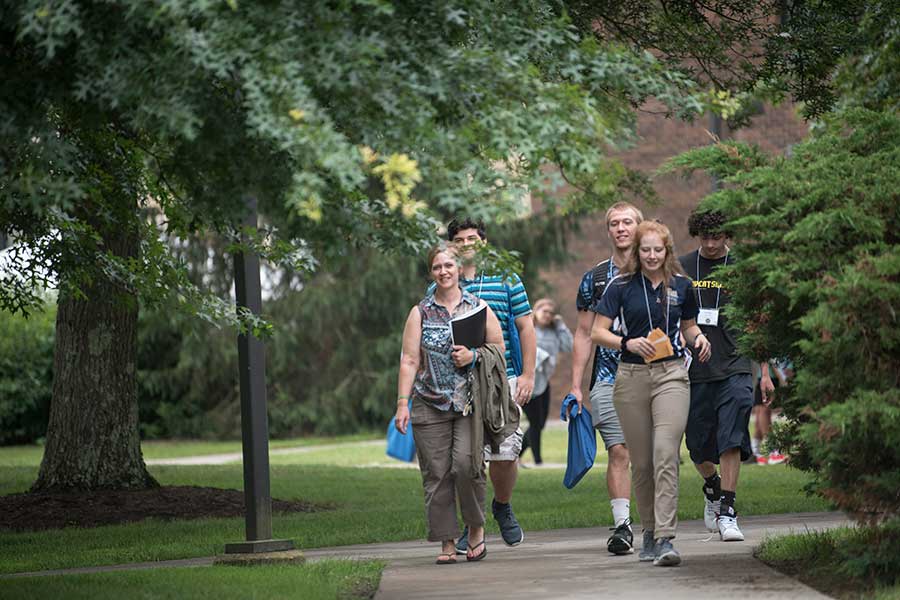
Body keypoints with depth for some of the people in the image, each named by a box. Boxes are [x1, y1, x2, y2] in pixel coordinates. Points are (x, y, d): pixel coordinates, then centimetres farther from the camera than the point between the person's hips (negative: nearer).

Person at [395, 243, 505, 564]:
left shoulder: (478, 308, 8)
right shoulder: (420, 313, 9)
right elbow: (409, 361, 4)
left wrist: (474, 356, -8)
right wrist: (402, 402, -4)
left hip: (471, 403, -1)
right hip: (431, 405, 1)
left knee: (467, 465, -18)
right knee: (436, 474, -3)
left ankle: (476, 528, 3)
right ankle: (447, 542, 3)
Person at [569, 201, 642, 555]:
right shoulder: (594, 278, 9)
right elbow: (585, 334, 11)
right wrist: (576, 386, 5)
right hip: (608, 378, 0)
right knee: (618, 452, -8)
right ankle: (622, 525, -8)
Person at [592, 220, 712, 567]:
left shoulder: (680, 285, 7)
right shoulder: (621, 286, 1)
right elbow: (597, 332, -1)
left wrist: (699, 338, 0)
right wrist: (627, 343, -18)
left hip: (671, 374, 0)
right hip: (632, 378, 0)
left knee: (666, 455, -16)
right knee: (641, 463, 7)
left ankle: (665, 539, -20)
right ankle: (649, 533, 24)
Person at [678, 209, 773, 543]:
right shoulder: (680, 269, 7)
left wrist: (764, 374, 5)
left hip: (734, 368, -2)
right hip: (693, 371, 2)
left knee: (731, 440, -12)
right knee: (699, 446, 7)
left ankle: (727, 512, -10)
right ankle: (712, 488, 36)